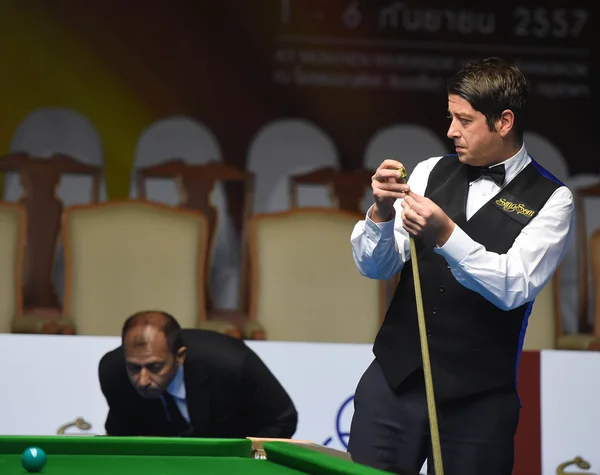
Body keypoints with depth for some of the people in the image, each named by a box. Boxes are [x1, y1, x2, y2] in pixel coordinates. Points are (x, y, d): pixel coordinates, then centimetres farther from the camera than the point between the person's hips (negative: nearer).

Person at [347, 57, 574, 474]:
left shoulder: (550, 200, -3)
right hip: (395, 378, 3)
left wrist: (446, 235, -28)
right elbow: (375, 266, 5)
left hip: (478, 399, -3)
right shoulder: (431, 173, 7)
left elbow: (514, 287, -16)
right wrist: (381, 212, -15)